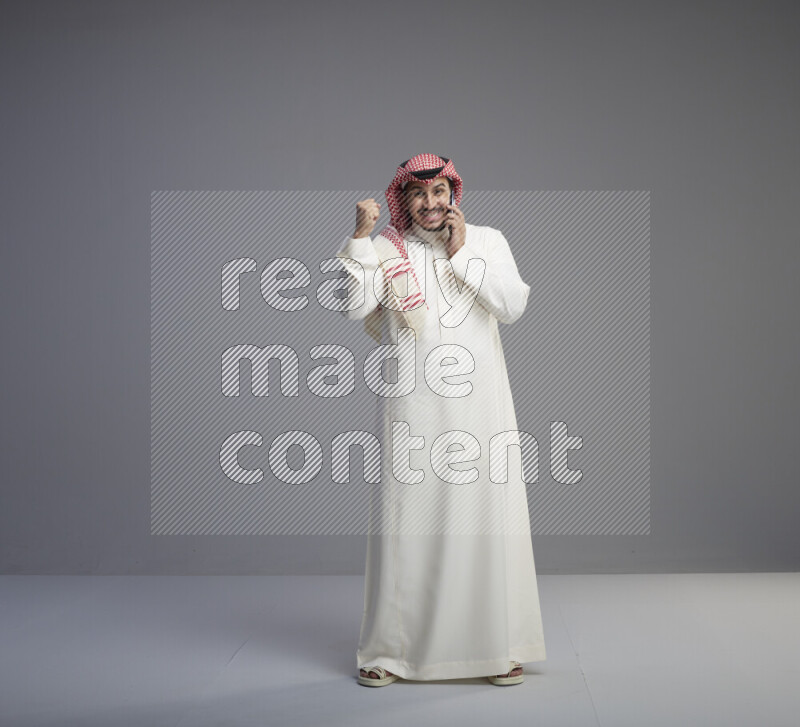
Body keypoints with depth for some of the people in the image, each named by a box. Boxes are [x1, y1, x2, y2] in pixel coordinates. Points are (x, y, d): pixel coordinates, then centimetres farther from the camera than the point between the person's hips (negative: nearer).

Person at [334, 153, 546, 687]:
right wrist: (361, 236, -14)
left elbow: (513, 306, -5)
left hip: (479, 406, 1)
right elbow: (354, 307, -10)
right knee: (407, 521, 0)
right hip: (413, 408, -1)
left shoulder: (487, 240, 9)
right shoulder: (385, 250, 6)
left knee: (487, 518, 2)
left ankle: (498, 648, 13)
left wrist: (461, 253, -7)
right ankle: (390, 651, 11)